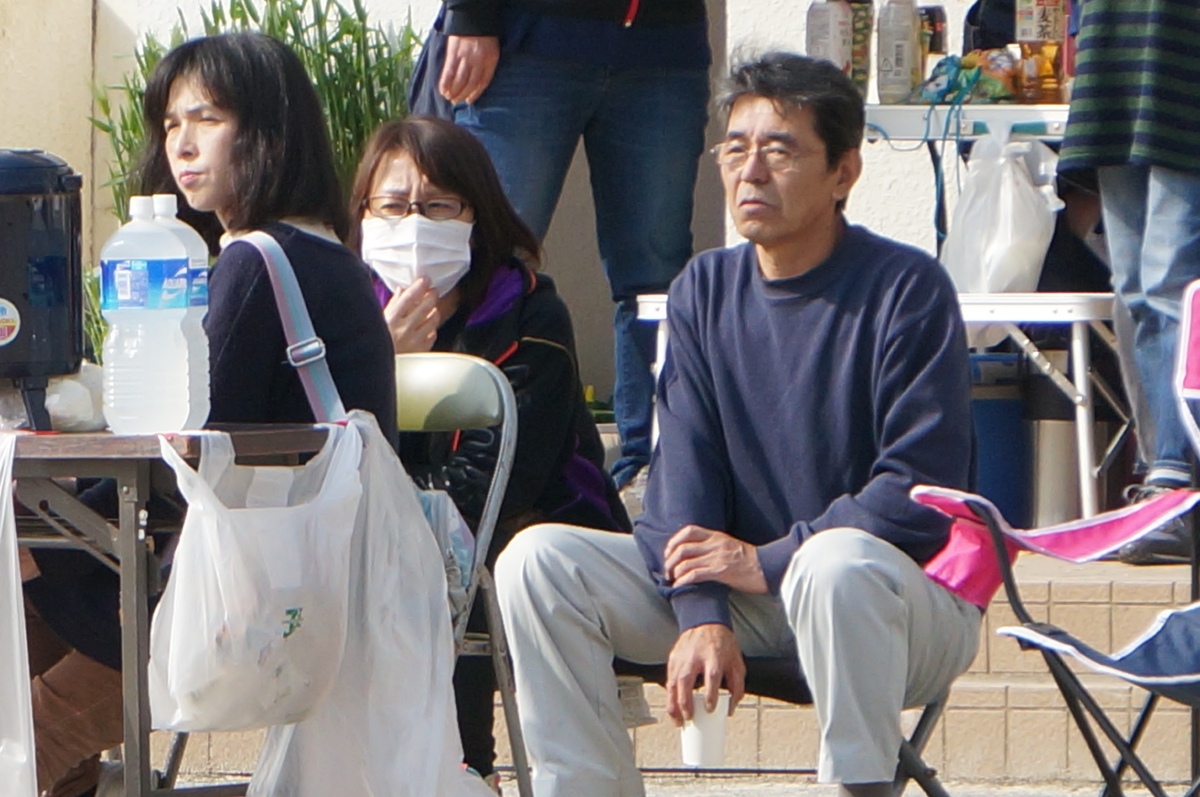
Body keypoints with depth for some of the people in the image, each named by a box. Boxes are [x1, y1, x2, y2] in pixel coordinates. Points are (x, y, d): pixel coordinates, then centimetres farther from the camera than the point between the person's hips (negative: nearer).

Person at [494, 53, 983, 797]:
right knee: (539, 562, -12)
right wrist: (701, 616, -17)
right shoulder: (705, 290, 6)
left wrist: (770, 562, -20)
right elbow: (685, 466, -1)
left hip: (913, 603, -5)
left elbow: (921, 493, -16)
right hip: (745, 597, 5)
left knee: (837, 566, -40)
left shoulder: (907, 289, -10)